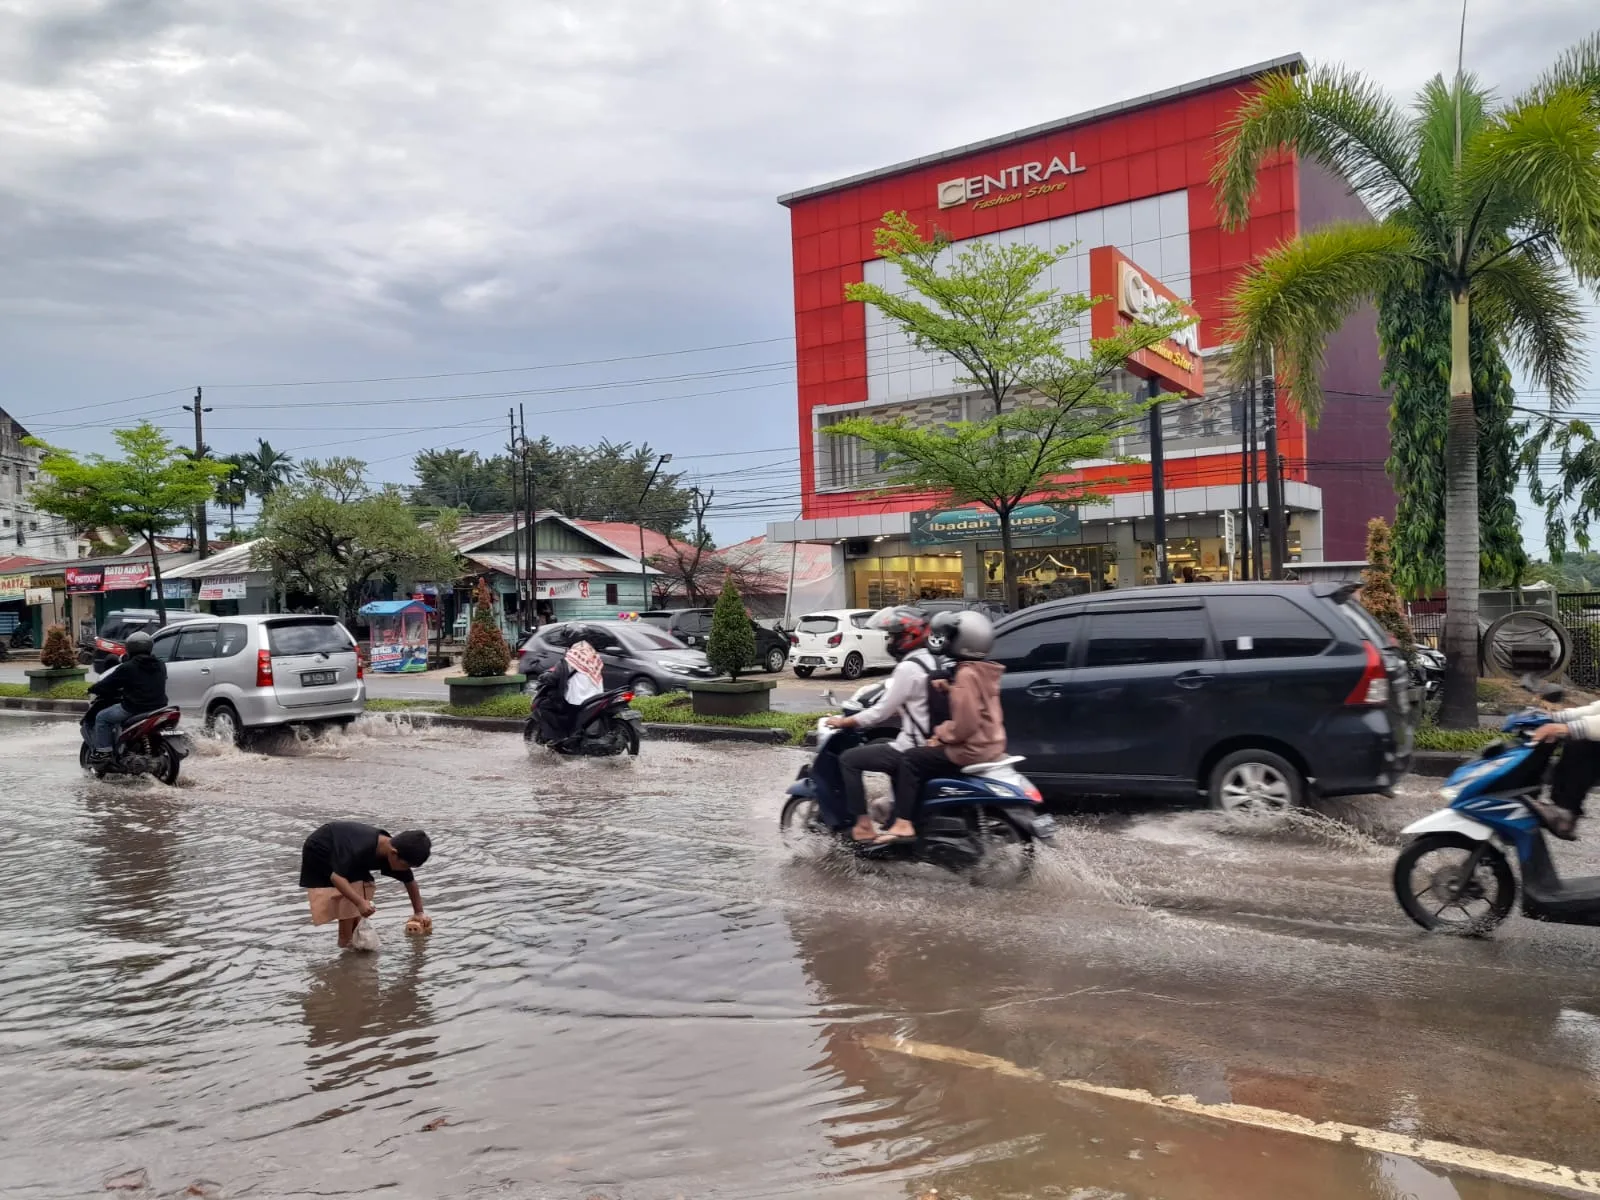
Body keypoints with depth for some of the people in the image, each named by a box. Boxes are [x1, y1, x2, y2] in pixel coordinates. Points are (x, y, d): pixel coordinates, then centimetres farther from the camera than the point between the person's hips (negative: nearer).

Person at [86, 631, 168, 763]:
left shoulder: (127, 668, -12)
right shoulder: (160, 666, 6)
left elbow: (108, 684, -6)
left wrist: (93, 689, 16)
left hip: (133, 709, -7)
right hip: (158, 707, 7)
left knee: (102, 717, 11)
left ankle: (103, 751, 8)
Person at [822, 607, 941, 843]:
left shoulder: (908, 667, -19)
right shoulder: (931, 660, 10)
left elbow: (882, 712, -16)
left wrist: (844, 722, -6)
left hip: (912, 749, -10)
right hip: (930, 742, 10)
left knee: (848, 759, -2)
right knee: (875, 744, 32)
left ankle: (864, 825, -2)